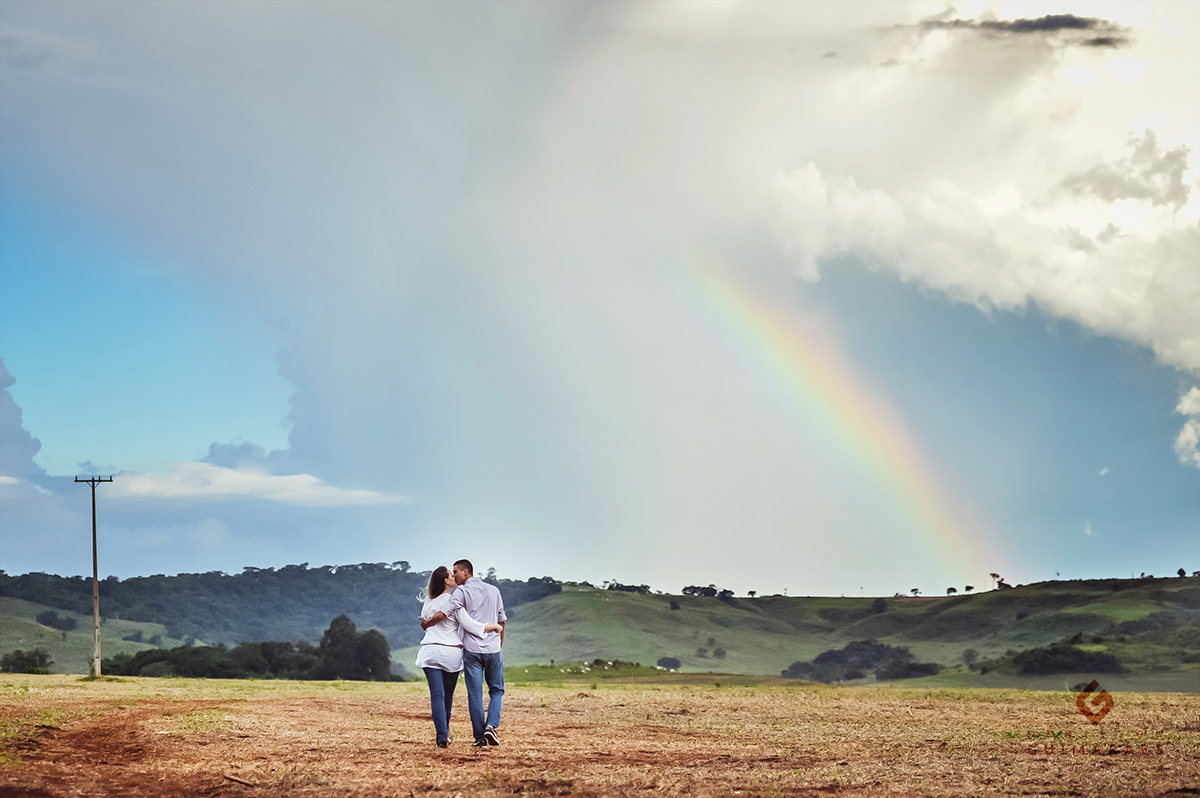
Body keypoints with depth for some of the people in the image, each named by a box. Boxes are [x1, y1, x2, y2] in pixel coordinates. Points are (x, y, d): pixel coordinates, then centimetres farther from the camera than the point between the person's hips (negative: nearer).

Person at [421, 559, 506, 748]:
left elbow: (443, 614, -14)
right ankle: (491, 725, -9)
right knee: (497, 690, 13)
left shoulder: (462, 592, -2)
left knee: (475, 694, 2)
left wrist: (425, 623, 4)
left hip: (472, 649, -3)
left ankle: (479, 737, 2)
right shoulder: (494, 590, 13)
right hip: (493, 648, 3)